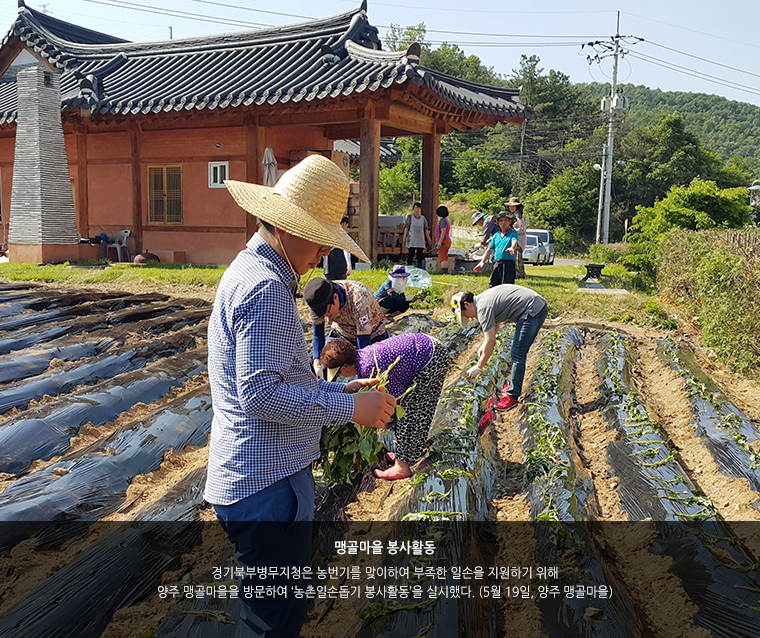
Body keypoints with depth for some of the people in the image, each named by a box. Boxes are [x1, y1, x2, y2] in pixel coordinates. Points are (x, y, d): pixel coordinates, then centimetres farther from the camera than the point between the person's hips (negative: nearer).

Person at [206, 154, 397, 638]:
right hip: (266, 484, -11)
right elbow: (261, 393, -25)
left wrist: (337, 389, 12)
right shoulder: (265, 287, -19)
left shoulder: (252, 271, 16)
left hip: (257, 474, 11)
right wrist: (349, 408, -19)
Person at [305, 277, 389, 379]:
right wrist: (317, 362, -28)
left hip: (372, 335, -4)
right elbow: (317, 334, -11)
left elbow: (364, 341, -37)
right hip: (341, 334, 4)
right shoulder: (319, 301, -24)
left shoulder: (358, 300, -40)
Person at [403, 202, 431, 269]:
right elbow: (406, 227, 0)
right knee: (411, 255, -7)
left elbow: (426, 230, 10)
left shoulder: (423, 219, 8)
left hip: (421, 241, 2)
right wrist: (404, 237, -8)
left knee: (420, 257, 2)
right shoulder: (410, 217, 3)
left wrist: (428, 239, 5)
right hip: (412, 240, -2)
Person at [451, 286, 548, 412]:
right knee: (518, 353, 19)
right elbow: (495, 323, 32)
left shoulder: (483, 307, -15)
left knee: (518, 354, -8)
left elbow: (490, 341, -15)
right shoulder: (483, 298, 15)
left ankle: (512, 396, -3)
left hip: (533, 310, -11)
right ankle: (514, 386, 29)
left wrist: (479, 367, -6)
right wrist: (484, 345, 26)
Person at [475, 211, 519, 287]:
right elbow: (489, 250, 19)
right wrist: (482, 262, 12)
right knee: (493, 285, 6)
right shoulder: (496, 235, 16)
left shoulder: (513, 234, 0)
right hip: (497, 264, 5)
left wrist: (512, 248, -45)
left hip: (508, 264, -5)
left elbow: (514, 242, -22)